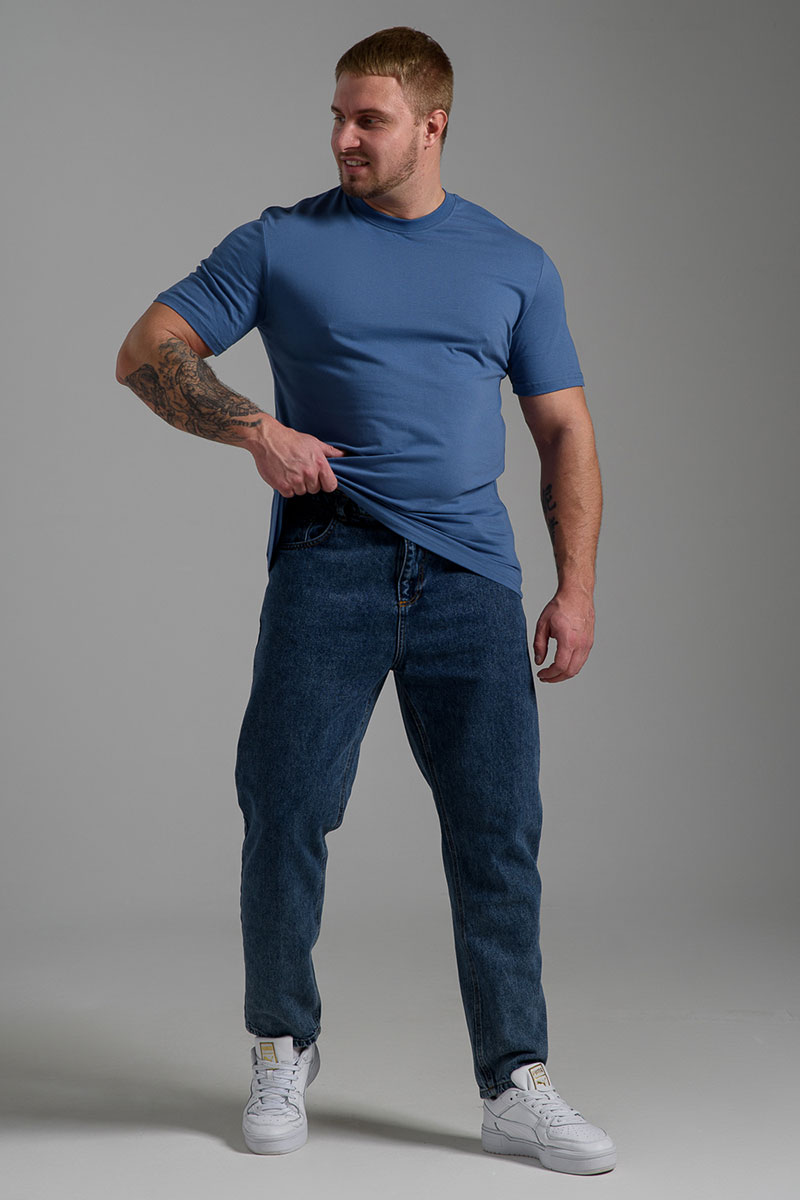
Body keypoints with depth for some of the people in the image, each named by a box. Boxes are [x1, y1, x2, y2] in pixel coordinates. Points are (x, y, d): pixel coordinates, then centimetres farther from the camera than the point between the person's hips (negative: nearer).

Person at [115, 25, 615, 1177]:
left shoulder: (515, 263, 13)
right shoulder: (280, 243, 8)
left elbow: (566, 432, 13)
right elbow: (147, 352, 7)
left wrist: (577, 587, 3)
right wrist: (255, 427, -10)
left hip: (470, 573, 1)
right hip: (330, 556, -1)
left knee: (498, 828, -1)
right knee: (286, 811, -3)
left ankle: (517, 1089, 9)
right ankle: (282, 1053, 19)